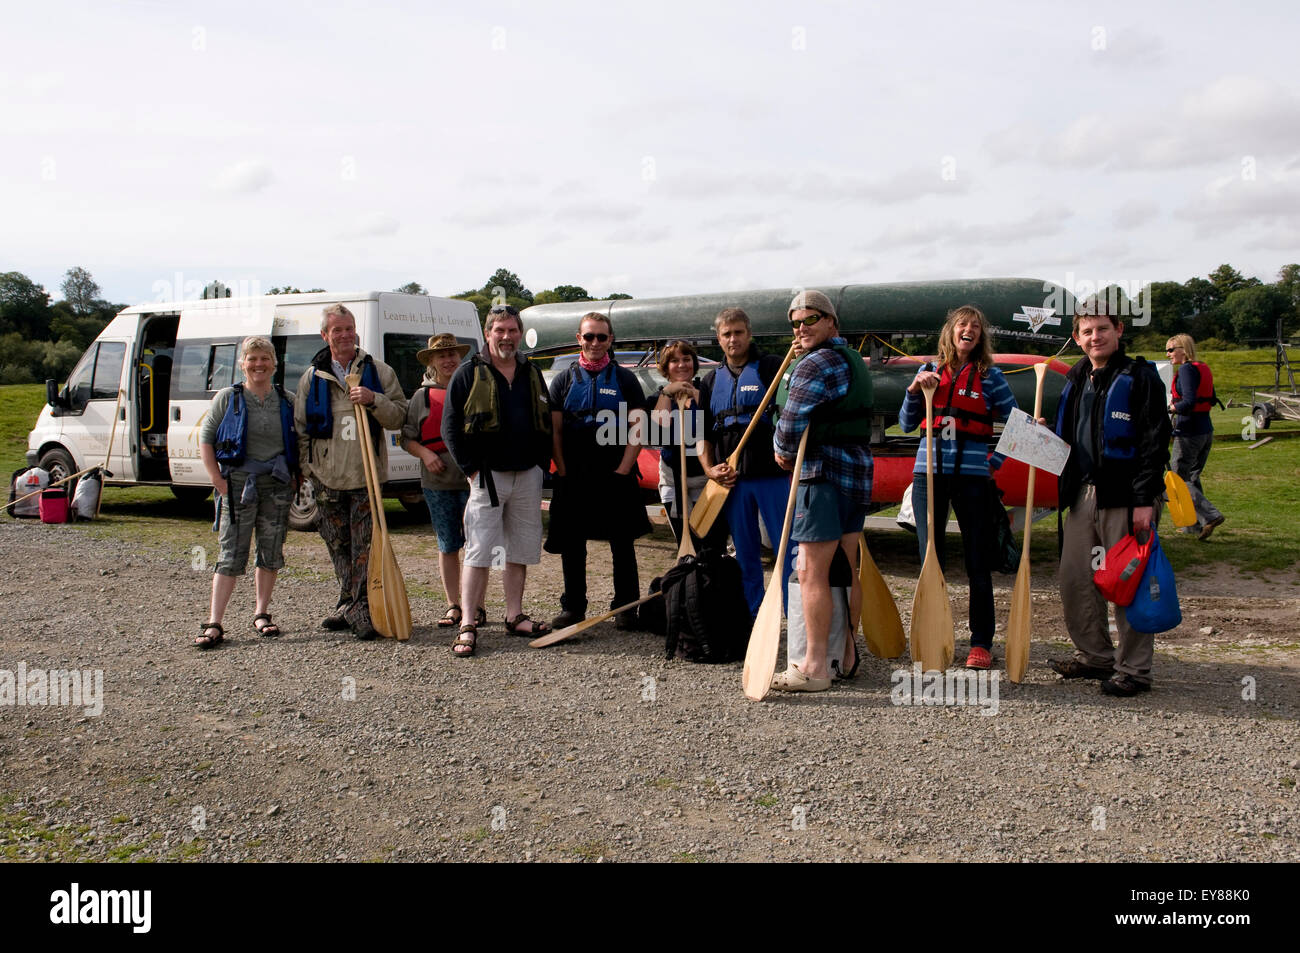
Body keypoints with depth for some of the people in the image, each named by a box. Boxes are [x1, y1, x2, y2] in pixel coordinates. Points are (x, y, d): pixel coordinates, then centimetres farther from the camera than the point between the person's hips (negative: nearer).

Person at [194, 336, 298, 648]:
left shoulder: (287, 400, 6)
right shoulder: (228, 397, 0)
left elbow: (300, 443, 14)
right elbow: (205, 438, 2)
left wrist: (294, 478, 3)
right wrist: (218, 480, -6)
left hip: (277, 484, 3)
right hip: (238, 483, -3)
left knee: (271, 553, 9)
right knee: (231, 555, -5)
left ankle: (262, 615, 22)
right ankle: (214, 625, -2)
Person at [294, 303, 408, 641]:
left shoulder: (378, 371, 5)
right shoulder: (312, 377, 10)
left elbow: (399, 417, 4)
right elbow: (301, 428, 14)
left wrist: (374, 400, -14)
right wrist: (307, 468, 5)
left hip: (366, 477, -2)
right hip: (327, 479, 3)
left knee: (365, 547, -7)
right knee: (338, 547, 9)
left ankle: (360, 610, -2)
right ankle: (349, 606, 20)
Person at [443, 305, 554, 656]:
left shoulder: (532, 374, 14)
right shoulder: (469, 374, -1)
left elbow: (546, 423, 19)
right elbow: (451, 426, -4)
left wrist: (541, 463, 7)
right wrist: (472, 468, -11)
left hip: (527, 475, 5)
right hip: (487, 474, -5)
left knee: (520, 549, 10)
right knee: (479, 551, -8)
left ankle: (514, 616, 20)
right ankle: (467, 626, -5)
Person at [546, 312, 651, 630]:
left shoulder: (624, 379, 5)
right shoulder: (564, 380, 8)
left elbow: (637, 427, 0)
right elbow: (554, 430, 5)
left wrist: (623, 469, -9)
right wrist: (563, 471, -3)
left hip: (616, 475, -1)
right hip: (573, 478, 1)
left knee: (623, 543, 4)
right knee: (571, 543, 7)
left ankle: (625, 607, 14)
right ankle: (572, 607, 18)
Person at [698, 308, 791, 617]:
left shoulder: (772, 367, 1)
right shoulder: (711, 380, 15)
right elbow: (703, 432, 17)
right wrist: (709, 467, 5)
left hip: (772, 474, -4)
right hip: (731, 478, 4)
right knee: (745, 553, 11)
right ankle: (752, 619, 20)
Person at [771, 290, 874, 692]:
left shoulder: (817, 364, -13)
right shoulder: (854, 362, 20)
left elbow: (791, 423, -18)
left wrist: (783, 452, 2)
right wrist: (796, 454, 15)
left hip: (824, 476, -10)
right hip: (857, 471, 10)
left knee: (812, 571, -9)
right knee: (847, 569, 15)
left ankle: (814, 666, -9)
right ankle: (846, 652, 24)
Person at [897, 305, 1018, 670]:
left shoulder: (989, 376, 3)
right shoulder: (930, 372, 10)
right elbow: (907, 425, 10)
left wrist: (996, 460, 0)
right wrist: (914, 390, -5)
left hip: (971, 475, -2)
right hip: (929, 472, 2)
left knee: (977, 563, 1)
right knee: (930, 561, 6)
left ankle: (981, 643, 11)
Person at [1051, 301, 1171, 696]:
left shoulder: (1140, 378, -6)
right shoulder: (1077, 380, 15)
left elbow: (1154, 442, -11)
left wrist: (1145, 500, -17)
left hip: (1124, 497, -7)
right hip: (1082, 495, 7)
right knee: (1074, 580, 8)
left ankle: (1134, 669, 9)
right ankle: (1094, 656, 24)